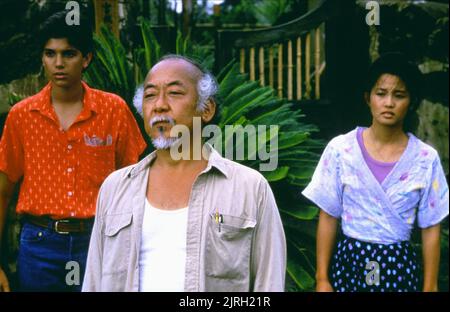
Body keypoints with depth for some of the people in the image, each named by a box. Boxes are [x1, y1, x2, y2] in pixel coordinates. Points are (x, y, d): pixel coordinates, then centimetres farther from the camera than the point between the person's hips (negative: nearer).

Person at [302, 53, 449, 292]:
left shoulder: (426, 159, -5)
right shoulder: (340, 149, -7)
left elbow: (431, 229, 0)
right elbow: (328, 218, -2)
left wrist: (430, 287, -1)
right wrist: (322, 278, -3)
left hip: (400, 267, 0)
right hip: (349, 263, 0)